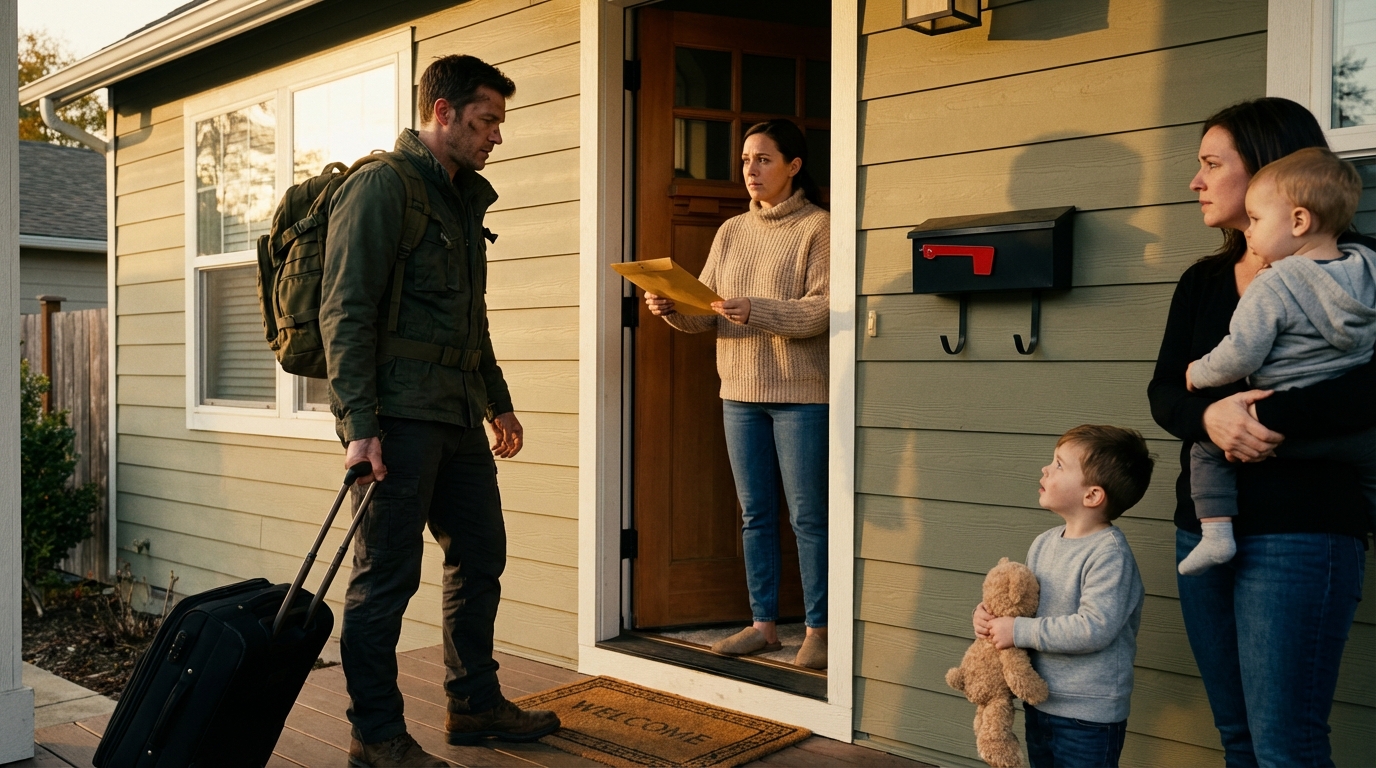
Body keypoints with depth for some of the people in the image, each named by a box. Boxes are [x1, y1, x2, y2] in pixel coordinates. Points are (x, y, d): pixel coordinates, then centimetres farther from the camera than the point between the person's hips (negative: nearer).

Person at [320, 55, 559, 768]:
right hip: (397, 414, -9)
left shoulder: (465, 199, 20)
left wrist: (498, 403, 26)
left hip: (457, 416, 9)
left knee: (480, 557, 14)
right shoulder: (381, 186, -8)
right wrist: (359, 425, -21)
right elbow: (345, 312, -15)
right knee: (387, 575, -2)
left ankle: (475, 703, 29)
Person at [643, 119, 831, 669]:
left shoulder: (817, 227, -4)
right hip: (740, 392, 6)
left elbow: (824, 310, -14)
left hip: (801, 392, -6)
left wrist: (757, 311, -26)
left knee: (807, 516, -1)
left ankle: (818, 630, 9)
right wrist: (672, 310, -9)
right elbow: (708, 314, 11)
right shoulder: (731, 232, 15)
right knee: (755, 515, 10)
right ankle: (764, 624, 19)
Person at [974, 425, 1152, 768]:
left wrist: (1018, 631, -22)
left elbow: (1094, 628, -27)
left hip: (1088, 716, -8)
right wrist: (989, 613, -5)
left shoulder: (1109, 553, -20)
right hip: (1039, 702, 8)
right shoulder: (1044, 543, 4)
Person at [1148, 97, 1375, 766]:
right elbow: (1164, 393, 5)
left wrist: (1262, 417, -20)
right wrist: (1209, 417, -16)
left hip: (1300, 530, -6)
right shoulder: (1203, 281, 14)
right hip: (1204, 527, 6)